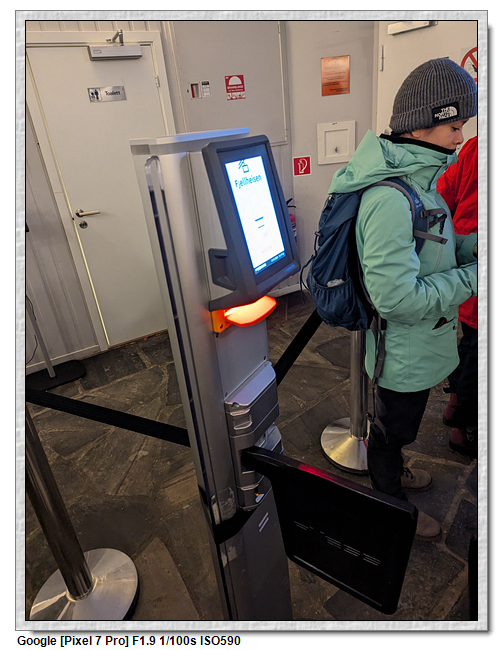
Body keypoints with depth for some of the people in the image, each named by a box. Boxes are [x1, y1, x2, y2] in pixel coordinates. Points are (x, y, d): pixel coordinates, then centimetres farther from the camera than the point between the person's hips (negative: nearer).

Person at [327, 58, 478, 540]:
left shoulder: (419, 177, 2)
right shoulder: (390, 198, -30)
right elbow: (397, 296, -33)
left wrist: (470, 249, -3)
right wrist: (472, 279, -22)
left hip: (419, 343, 9)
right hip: (406, 352, -9)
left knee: (396, 423, 30)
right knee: (393, 428, 17)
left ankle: (393, 472, 58)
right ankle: (391, 506, 45)